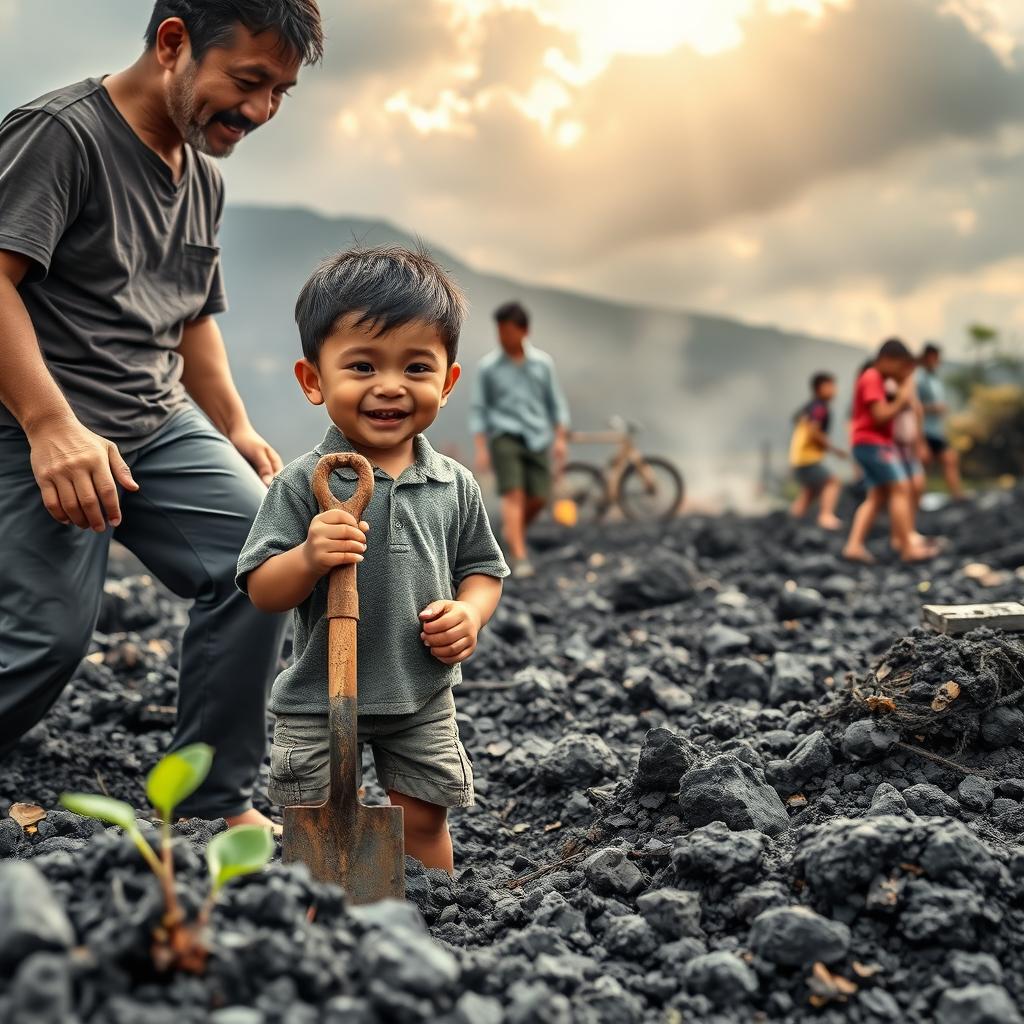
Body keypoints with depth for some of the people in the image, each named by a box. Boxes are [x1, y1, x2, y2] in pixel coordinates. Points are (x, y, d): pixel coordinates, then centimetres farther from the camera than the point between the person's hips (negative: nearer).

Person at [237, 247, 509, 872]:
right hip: (318, 702, -2)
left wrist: (469, 613, -13)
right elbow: (261, 591, -12)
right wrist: (309, 558, -31)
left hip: (423, 702, 3)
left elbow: (482, 569, 8)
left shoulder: (455, 485, -2)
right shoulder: (303, 485, -11)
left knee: (423, 822, 16)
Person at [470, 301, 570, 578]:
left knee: (538, 497, -3)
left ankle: (513, 530, 27)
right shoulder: (488, 366, 3)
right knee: (514, 493, -15)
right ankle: (519, 557, -17)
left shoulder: (543, 363, 7)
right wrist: (481, 448, -3)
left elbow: (556, 402, 12)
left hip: (537, 437, 2)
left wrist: (560, 438, 3)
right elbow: (478, 408, 5)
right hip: (504, 436, -2)